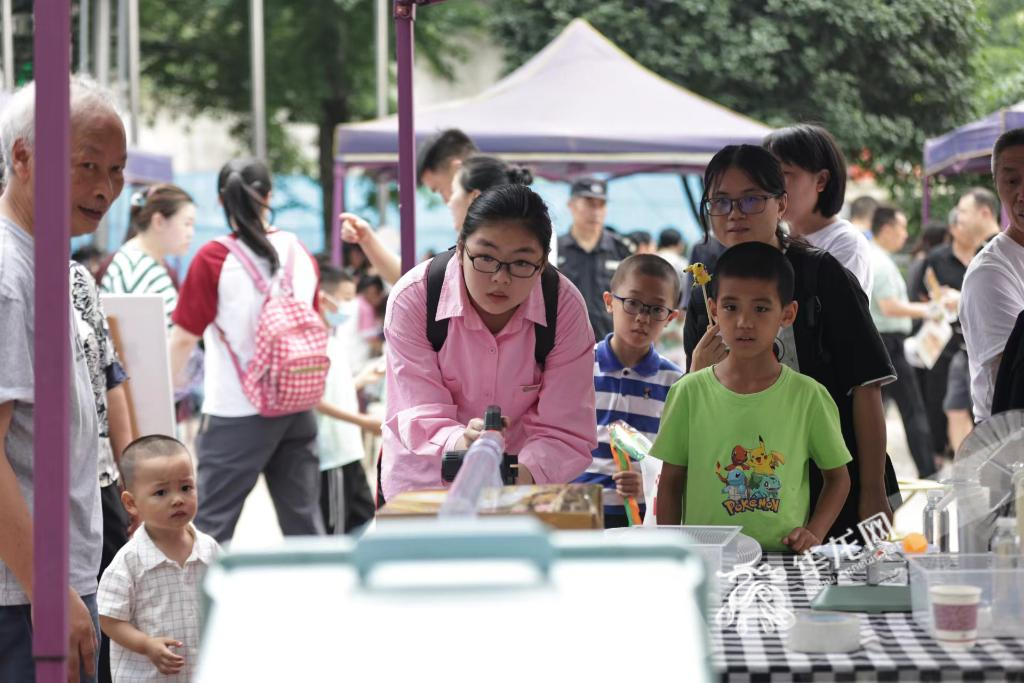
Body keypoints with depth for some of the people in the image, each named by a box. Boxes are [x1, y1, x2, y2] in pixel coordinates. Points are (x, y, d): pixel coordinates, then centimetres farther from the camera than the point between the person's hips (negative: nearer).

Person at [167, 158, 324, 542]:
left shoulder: (214, 259, -10)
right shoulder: (301, 254, 5)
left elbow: (184, 338, -7)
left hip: (236, 411, -5)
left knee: (213, 525, -1)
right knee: (303, 522, 9)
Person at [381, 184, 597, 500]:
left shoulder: (565, 307, -21)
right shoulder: (413, 298, -24)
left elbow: (564, 432, -23)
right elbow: (421, 416, -28)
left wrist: (523, 475, -44)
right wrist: (462, 444, -50)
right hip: (425, 478, -6)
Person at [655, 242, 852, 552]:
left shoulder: (808, 396, 2)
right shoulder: (690, 392, 3)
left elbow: (837, 476, 13)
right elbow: (671, 482, 10)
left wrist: (814, 534, -2)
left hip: (784, 559, 0)